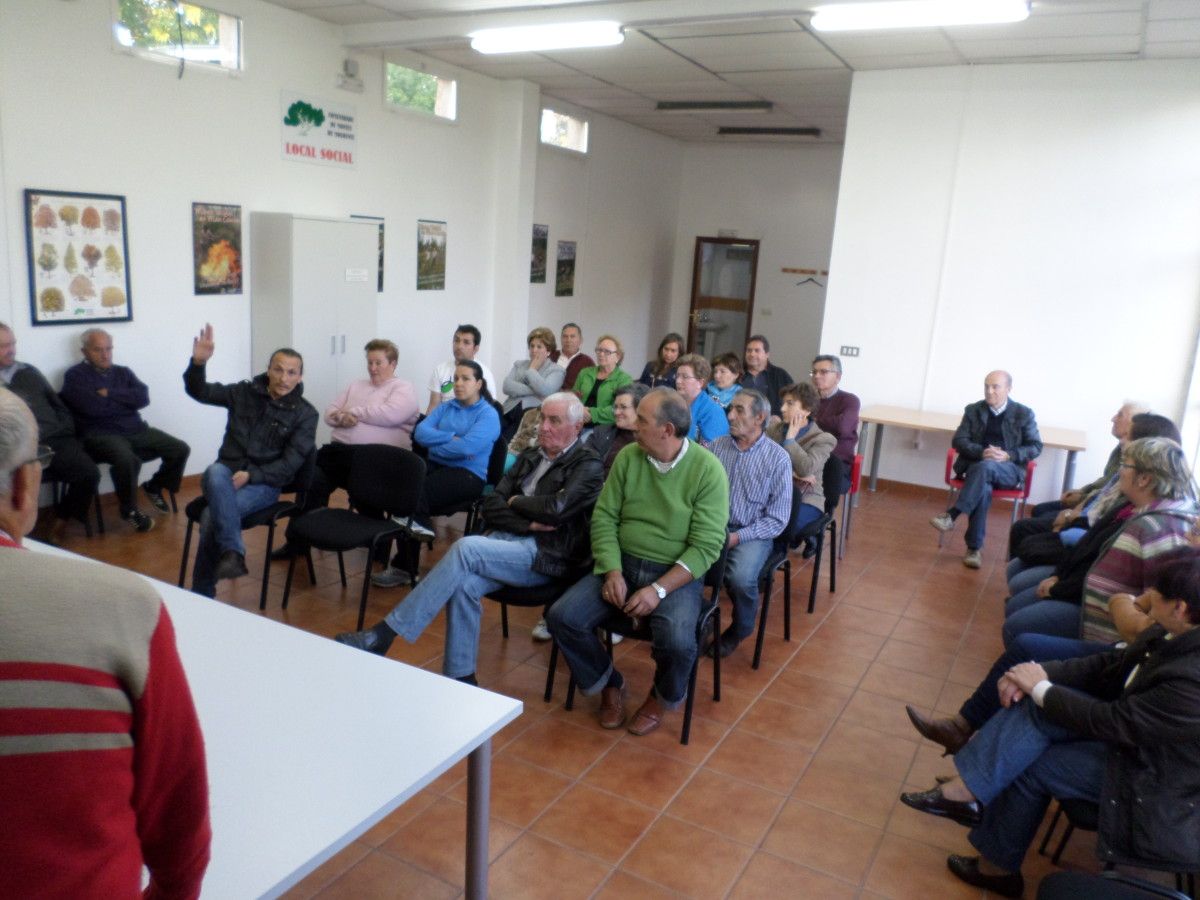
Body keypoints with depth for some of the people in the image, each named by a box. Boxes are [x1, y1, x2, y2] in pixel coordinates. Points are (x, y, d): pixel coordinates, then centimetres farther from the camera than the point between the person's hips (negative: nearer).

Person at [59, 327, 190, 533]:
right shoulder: (75, 376, 2)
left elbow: (143, 397, 1)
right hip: (101, 435, -6)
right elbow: (92, 407, -15)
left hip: (136, 430, 6)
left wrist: (110, 393, -8)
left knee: (180, 449, -9)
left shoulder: (123, 372, 18)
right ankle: (129, 510, -10)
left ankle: (154, 487, 18)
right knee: (128, 459, -37)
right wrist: (127, 400, -1)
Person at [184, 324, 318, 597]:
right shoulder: (245, 392, 8)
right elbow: (198, 391, 10)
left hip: (264, 482, -2)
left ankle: (202, 594, -19)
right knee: (216, 472, -36)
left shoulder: (305, 414, -1)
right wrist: (198, 362, -11)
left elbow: (290, 463, -7)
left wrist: (250, 475, -21)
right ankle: (233, 552, -44)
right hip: (227, 471, 3)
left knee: (213, 516, -30)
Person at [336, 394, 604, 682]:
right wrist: (527, 523, -7)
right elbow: (491, 506, 10)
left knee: (466, 547, -27)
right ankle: (460, 678, -12)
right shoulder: (531, 456, 18)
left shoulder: (588, 465, -1)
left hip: (545, 555, -6)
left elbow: (555, 509, -18)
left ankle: (384, 634, -22)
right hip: (506, 539, 6)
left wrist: (514, 501, -1)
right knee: (463, 584, -25)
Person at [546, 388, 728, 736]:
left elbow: (706, 545, -15)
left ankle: (662, 697, 6)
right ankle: (610, 683, 12)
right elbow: (604, 518, 1)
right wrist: (612, 572, -14)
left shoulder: (707, 470, -12)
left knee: (677, 642, -31)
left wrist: (659, 589, -23)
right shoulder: (628, 457, 1)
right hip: (622, 565, 4)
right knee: (561, 616, -16)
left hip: (677, 574, -4)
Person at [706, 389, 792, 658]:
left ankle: (740, 628, 3)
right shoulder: (716, 446, 4)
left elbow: (777, 520, -8)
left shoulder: (778, 459, -6)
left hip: (752, 533, -3)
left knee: (741, 577, -32)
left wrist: (735, 537, -17)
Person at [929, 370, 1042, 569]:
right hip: (976, 465, 1)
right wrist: (981, 452, -16)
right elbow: (959, 440, 4)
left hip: (1008, 469, -1)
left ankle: (951, 515, -38)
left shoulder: (1024, 414, 7)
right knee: (983, 489, -34)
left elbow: (1036, 447, 4)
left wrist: (1008, 455, -14)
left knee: (986, 468, -38)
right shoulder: (973, 410, 10)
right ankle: (975, 548, -29)